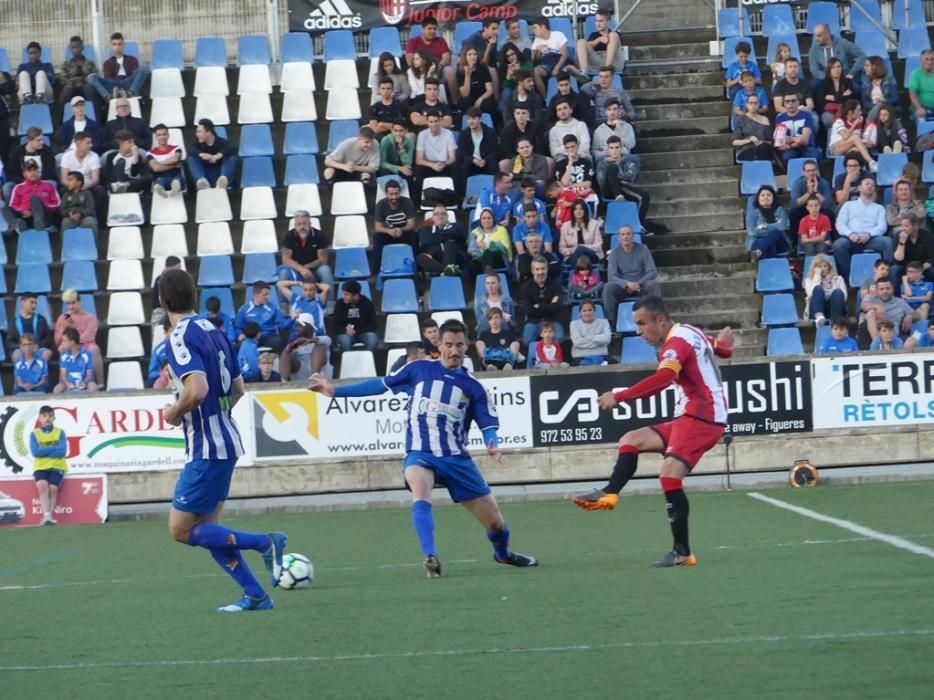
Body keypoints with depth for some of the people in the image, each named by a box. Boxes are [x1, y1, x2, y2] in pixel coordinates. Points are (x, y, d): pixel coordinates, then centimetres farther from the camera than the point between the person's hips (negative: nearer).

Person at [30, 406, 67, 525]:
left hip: (57, 466, 0)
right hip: (40, 467, 0)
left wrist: (44, 452, -7)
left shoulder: (60, 432, 9)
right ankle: (46, 515, -34)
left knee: (53, 487, -26)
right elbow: (35, 452, -6)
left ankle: (50, 515, -17)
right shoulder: (34, 434, 9)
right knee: (42, 485, -30)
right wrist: (54, 448, -8)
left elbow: (63, 452, -4)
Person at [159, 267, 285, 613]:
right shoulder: (212, 330, 11)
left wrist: (174, 413, -12)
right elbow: (237, 387, 17)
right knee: (206, 529, 15)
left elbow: (197, 389, -29)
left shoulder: (181, 337, -16)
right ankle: (255, 595, 11)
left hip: (205, 448, -9)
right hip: (225, 440, 9)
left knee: (181, 530, -2)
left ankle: (264, 543, -9)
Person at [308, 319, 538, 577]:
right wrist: (334, 390, 9)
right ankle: (430, 557, -45)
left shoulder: (473, 387, 4)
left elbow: (488, 425, 2)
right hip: (420, 455, -1)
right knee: (421, 494, -38)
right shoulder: (419, 369, 3)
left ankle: (502, 553, 40)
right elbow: (381, 384, 10)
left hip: (456, 458, 2)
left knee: (495, 523, 6)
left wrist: (492, 446, -22)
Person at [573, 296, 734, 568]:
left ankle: (682, 552, -23)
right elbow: (723, 350, 29)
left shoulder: (677, 342, -15)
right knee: (631, 440, 9)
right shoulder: (688, 333, 14)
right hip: (690, 416, 11)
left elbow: (662, 379, -32)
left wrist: (618, 397, -37)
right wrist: (720, 344, 55)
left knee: (670, 472, -24)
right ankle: (610, 493, -12)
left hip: (703, 417, -11)